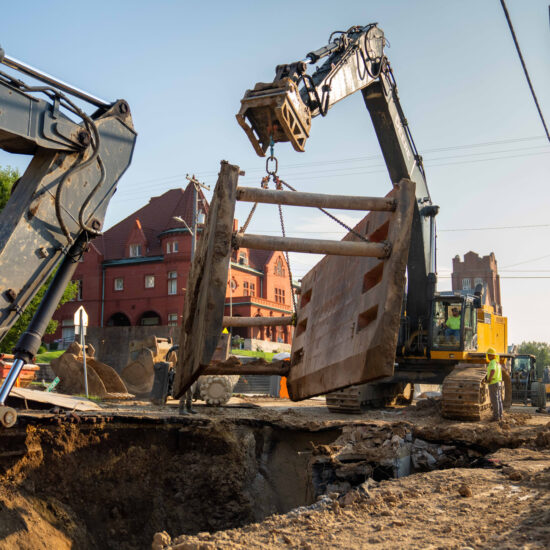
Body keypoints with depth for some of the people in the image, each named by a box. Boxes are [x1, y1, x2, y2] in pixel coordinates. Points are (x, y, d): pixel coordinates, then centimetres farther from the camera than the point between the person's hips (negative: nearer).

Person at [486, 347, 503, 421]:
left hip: (493, 383, -10)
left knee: (494, 401, -5)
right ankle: (500, 416, 15)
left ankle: (496, 416, -3)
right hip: (499, 382, 10)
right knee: (498, 400, 12)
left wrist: (489, 379, -23)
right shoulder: (498, 362, 16)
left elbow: (492, 371, -35)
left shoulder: (492, 362, -15)